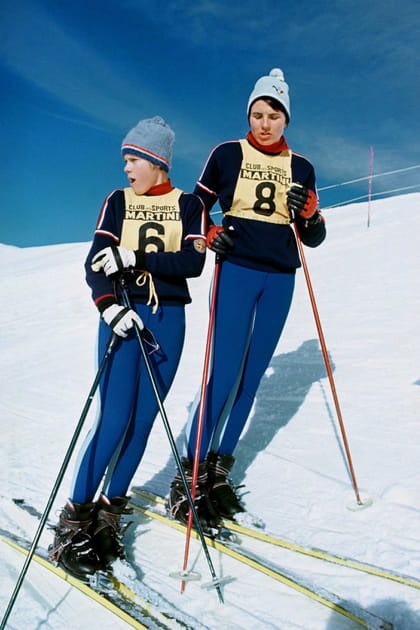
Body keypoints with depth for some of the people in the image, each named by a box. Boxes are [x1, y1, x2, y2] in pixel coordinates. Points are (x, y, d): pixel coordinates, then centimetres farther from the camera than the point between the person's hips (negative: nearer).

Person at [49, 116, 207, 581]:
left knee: (143, 420, 2)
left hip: (169, 318, 1)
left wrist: (136, 257, -19)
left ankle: (109, 510, 16)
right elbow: (95, 263, -3)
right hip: (123, 315, -1)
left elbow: (193, 262, -8)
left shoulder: (188, 204, 8)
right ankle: (74, 520, 0)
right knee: (114, 419, -11)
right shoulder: (118, 202, 8)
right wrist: (108, 304, -22)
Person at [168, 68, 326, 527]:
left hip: (280, 280, 4)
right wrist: (209, 236, -10)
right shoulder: (227, 154, 2)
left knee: (252, 376, 5)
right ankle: (189, 472, 0)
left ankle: (219, 467, 17)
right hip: (236, 271, -3)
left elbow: (314, 239, 12)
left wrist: (308, 214, -8)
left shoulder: (301, 167, 11)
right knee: (225, 374, -11)